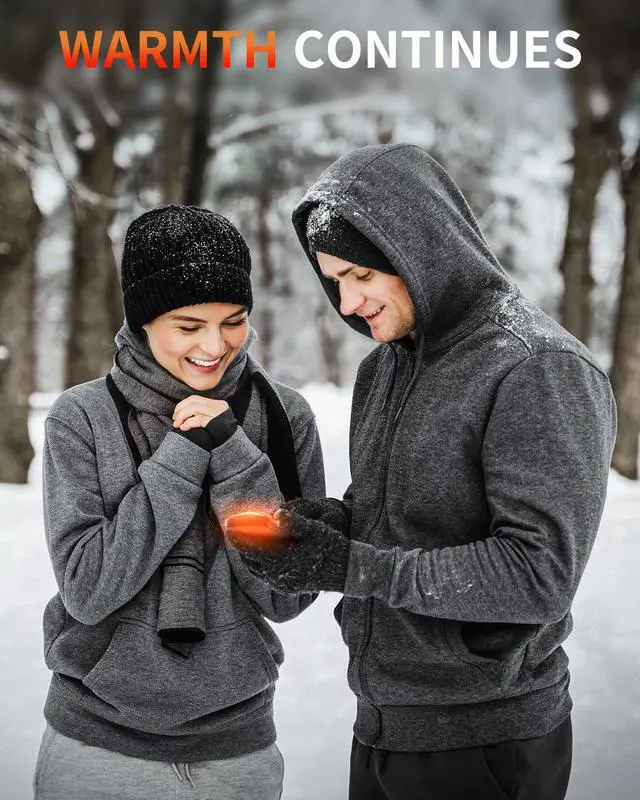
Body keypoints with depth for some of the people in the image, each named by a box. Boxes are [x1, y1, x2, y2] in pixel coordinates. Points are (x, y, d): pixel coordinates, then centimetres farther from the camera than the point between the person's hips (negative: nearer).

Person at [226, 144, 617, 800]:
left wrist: (347, 567, -23)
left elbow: (540, 574, -23)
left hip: (485, 741, -7)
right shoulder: (383, 369, 7)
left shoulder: (541, 370, -17)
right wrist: (320, 521, -9)